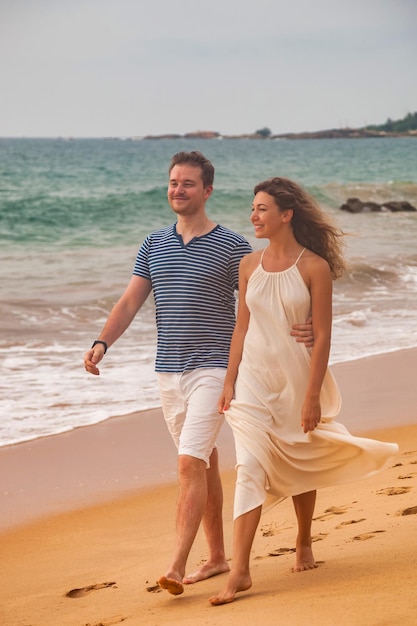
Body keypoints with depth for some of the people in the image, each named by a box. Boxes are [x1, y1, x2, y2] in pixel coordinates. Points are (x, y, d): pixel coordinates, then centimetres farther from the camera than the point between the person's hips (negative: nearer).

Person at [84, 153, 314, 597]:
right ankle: (217, 556, 24)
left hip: (213, 369, -5)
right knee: (203, 464, 14)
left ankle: (176, 566, -19)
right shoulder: (154, 245, 10)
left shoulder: (233, 247, -4)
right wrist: (101, 343, -8)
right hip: (168, 372, 6)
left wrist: (298, 330, -22)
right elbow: (129, 302, 8)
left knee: (191, 463, -15)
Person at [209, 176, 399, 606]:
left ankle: (304, 545, 37)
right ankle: (239, 570, -14)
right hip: (253, 378, 2)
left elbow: (322, 336, -10)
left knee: (301, 468, 13)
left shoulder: (314, 268, -9)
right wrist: (229, 383, 4)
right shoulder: (250, 265, 3)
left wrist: (312, 397, -14)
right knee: (250, 468, -10)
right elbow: (241, 328, 9)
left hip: (296, 380, -2)